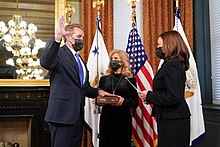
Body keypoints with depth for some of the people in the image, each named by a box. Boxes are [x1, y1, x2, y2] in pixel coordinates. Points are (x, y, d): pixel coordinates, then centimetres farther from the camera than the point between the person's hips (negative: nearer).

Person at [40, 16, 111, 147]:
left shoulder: (81, 61, 21)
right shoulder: (59, 53, -5)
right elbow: (45, 62, -28)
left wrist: (97, 92, 8)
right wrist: (57, 38, -38)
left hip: (78, 117, 8)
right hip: (63, 115, -8)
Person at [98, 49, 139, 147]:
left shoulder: (130, 80, 3)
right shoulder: (104, 79, 12)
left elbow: (135, 103, 0)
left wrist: (124, 101, -18)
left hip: (123, 118, -2)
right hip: (106, 117, 2)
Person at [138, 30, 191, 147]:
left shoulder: (172, 66, -17)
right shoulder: (176, 64, 14)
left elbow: (174, 98, -25)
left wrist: (149, 96, -14)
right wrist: (151, 96, 6)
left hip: (172, 122, -10)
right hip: (171, 119, 10)